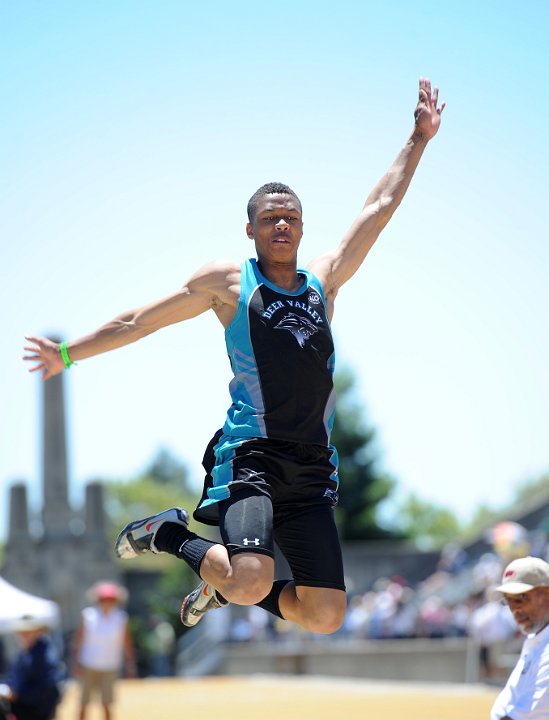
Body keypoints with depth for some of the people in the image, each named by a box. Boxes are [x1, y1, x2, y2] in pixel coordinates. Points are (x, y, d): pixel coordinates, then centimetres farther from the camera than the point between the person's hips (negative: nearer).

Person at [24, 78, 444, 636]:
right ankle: (172, 535, 5)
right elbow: (140, 322, 15)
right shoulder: (227, 282, 7)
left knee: (325, 615, -1)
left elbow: (380, 207, 21)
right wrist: (69, 353, 17)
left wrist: (418, 140, 22)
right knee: (253, 584, -27)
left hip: (313, 469, 5)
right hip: (250, 455, -5)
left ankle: (222, 585, 26)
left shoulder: (323, 281, 16)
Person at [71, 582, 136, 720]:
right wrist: (75, 663, -3)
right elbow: (78, 640, 0)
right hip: (88, 666, 0)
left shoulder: (121, 618, -1)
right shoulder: (87, 616, -3)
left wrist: (130, 666, 2)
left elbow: (127, 644, 4)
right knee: (84, 702, 4)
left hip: (110, 668, 0)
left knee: (107, 703, -5)